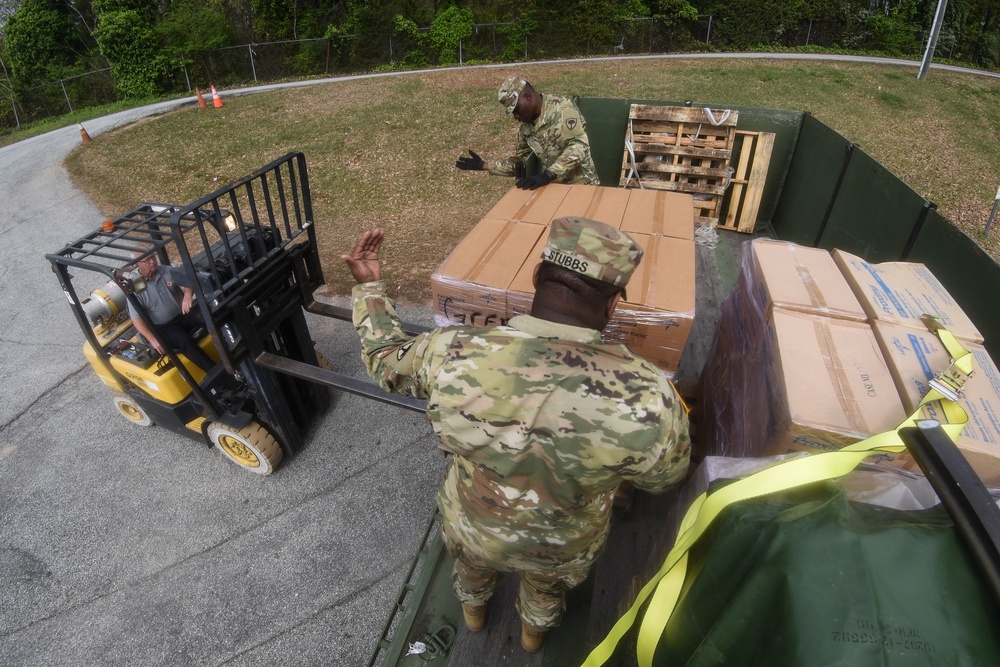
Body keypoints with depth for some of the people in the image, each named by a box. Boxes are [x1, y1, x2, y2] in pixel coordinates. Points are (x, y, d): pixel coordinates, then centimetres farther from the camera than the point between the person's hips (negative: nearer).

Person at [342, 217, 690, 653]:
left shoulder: (450, 354, -35)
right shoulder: (645, 397, -38)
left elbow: (386, 363, -11)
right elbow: (663, 475, -14)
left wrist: (368, 286, 1)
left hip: (472, 525, 1)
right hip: (563, 547, 0)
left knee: (472, 565, 38)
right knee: (548, 584, 37)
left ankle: (473, 610, 70)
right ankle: (535, 631, 68)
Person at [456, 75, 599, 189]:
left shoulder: (562, 107, -13)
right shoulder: (526, 127, 8)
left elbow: (579, 147, -24)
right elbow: (518, 162, 18)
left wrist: (547, 175, -33)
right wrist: (483, 165, 8)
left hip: (580, 185, -6)